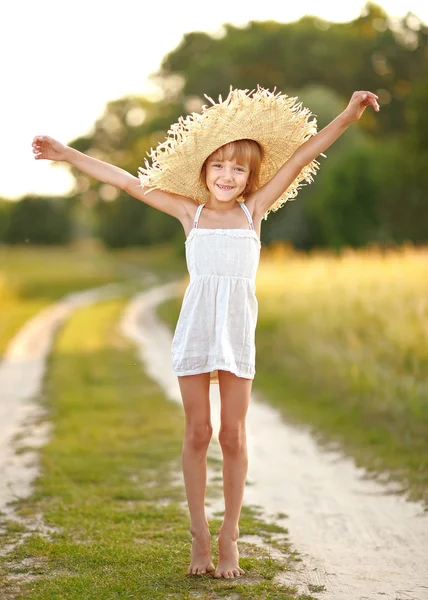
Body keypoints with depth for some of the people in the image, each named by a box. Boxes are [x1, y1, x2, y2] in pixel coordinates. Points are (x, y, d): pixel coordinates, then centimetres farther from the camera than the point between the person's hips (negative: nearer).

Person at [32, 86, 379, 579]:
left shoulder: (253, 210, 6)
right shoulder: (190, 212, 6)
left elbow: (300, 157, 5)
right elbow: (128, 181, 8)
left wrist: (347, 117, 1)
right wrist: (67, 155, 10)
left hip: (238, 332, 0)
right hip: (194, 329, 0)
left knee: (233, 435, 4)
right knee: (197, 433, 6)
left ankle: (229, 537, 15)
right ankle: (199, 535, 16)